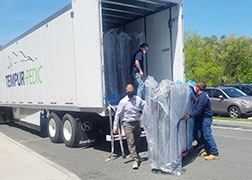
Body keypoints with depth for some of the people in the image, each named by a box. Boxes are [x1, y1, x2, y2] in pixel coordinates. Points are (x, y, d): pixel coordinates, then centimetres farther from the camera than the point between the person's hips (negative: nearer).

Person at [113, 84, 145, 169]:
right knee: (131, 142, -10)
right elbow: (118, 114, -5)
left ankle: (136, 155, 37)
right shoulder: (123, 101, -7)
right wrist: (115, 126, -7)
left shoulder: (138, 99, 2)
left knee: (137, 141, 15)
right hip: (127, 124, -4)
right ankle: (135, 159, -8)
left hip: (137, 123, 4)